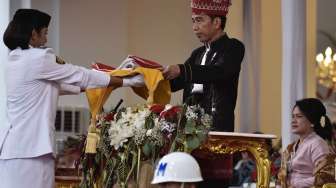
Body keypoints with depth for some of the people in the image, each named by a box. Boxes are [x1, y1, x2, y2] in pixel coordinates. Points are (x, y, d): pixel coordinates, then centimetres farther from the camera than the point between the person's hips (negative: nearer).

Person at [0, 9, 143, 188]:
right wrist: (127, 81, 7)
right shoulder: (38, 59, -11)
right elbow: (80, 76, -3)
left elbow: (57, 84, 22)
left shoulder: (15, 61, 16)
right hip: (29, 145, -9)